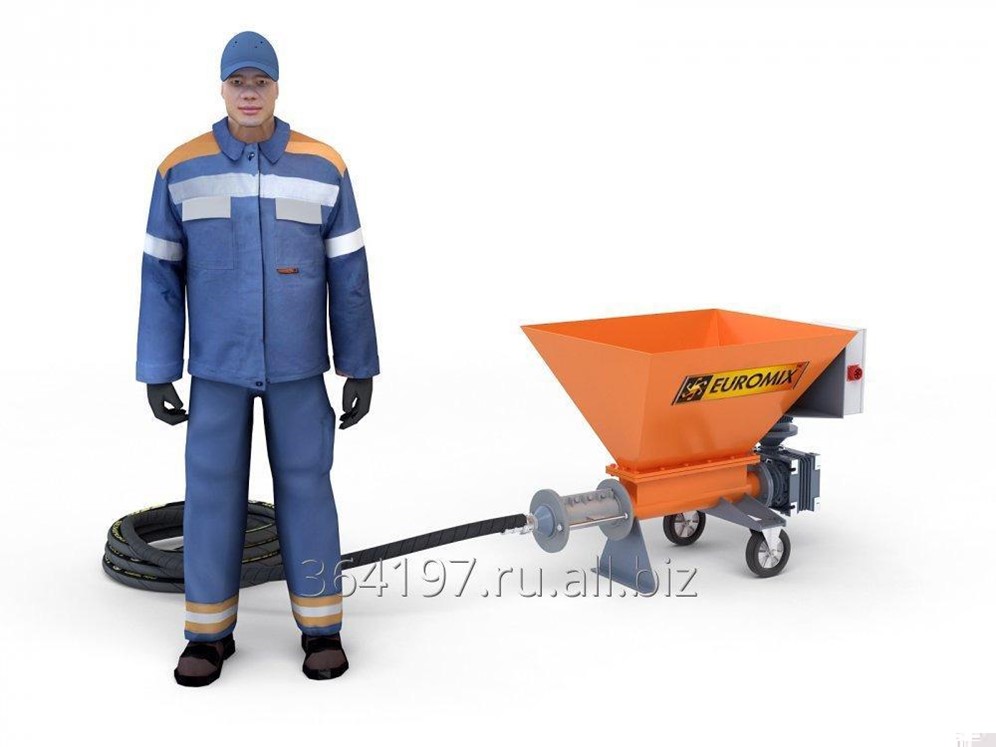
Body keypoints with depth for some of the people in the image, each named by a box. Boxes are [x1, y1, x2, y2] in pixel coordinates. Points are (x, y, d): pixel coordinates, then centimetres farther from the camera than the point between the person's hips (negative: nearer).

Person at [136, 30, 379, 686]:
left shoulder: (323, 167, -2)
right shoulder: (182, 169, 0)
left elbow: (348, 276, 1)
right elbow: (161, 276, 3)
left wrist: (360, 368, 1)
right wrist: (157, 372, 1)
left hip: (299, 366, 0)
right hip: (216, 366, 1)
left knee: (305, 486, 5)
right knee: (212, 490, 5)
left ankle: (322, 625, 18)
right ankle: (210, 631, 19)